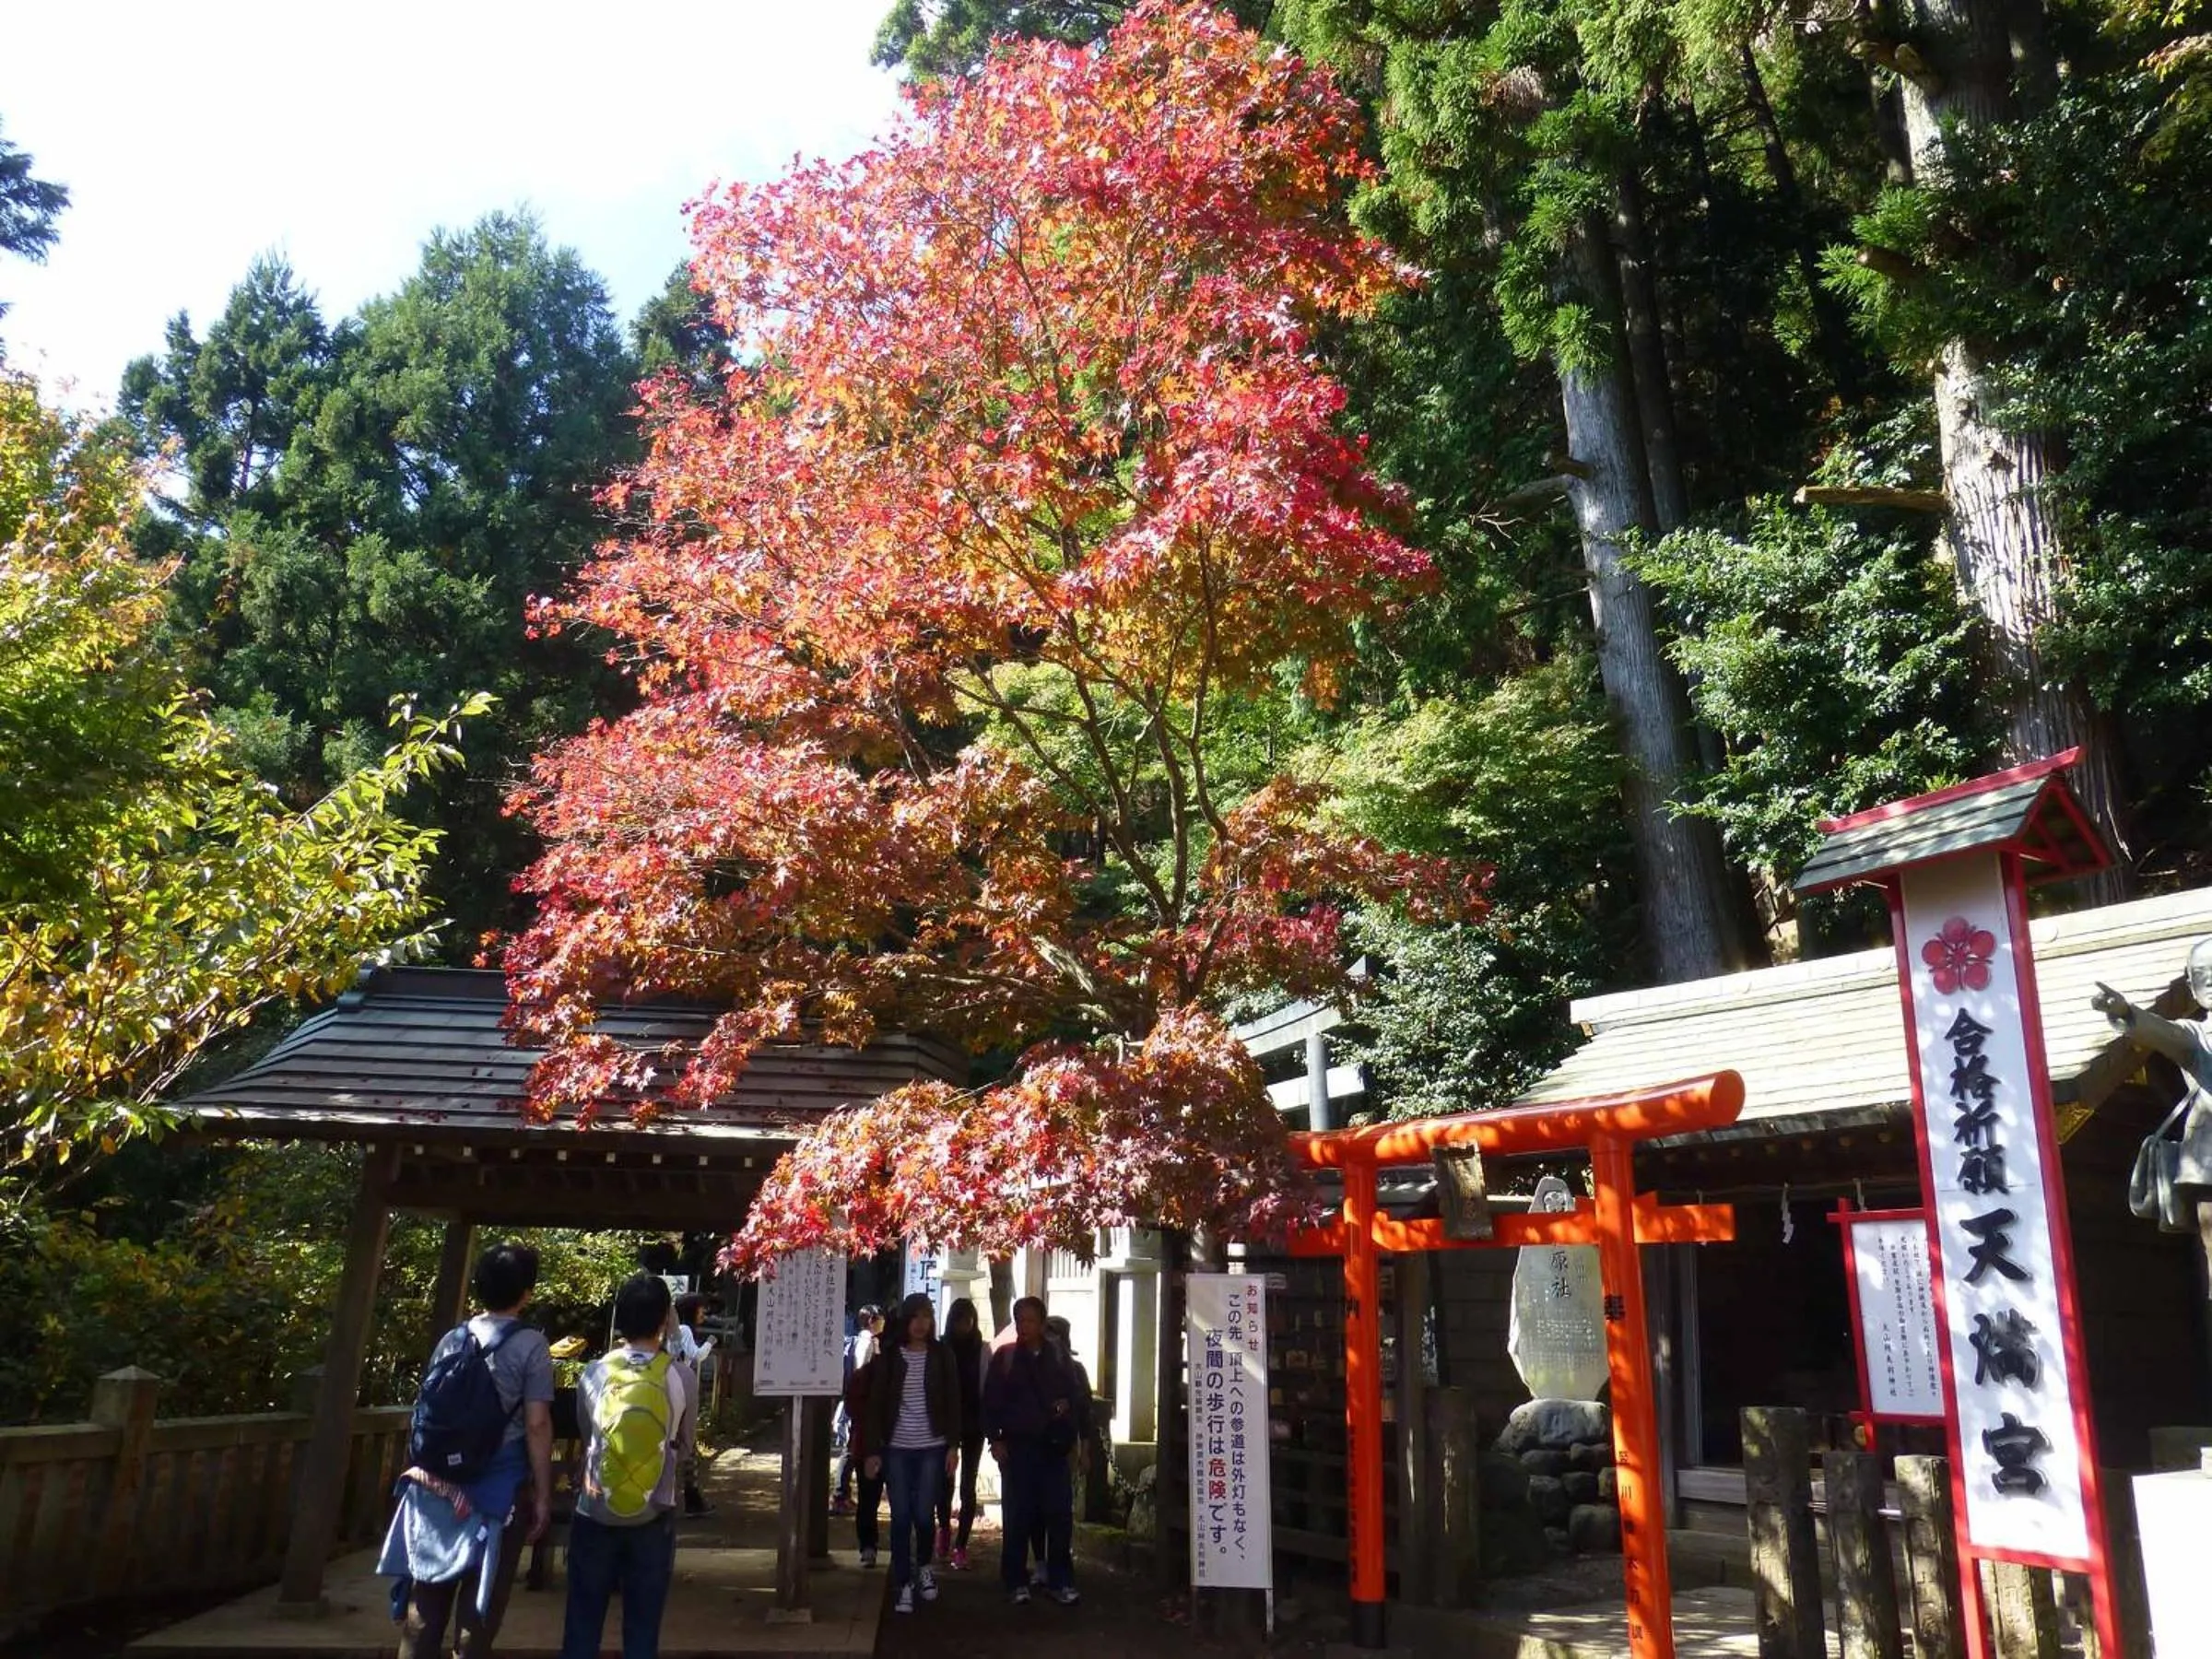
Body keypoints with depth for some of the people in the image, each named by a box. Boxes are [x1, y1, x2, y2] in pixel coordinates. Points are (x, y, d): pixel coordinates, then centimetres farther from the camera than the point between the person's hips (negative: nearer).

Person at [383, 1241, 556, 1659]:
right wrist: (543, 1495, -6)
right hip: (498, 1489, -5)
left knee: (428, 1597, 12)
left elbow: (427, 1412, 12)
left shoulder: (451, 1339, 7)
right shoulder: (530, 1345, -8)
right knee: (481, 1605, 4)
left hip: (439, 1485, 5)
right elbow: (537, 1425, -12)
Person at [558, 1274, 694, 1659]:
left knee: (582, 1626, 11)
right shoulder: (680, 1378, -10)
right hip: (653, 1518, 0)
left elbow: (585, 1437, 8)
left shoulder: (594, 1374, -8)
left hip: (595, 1514, 1)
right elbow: (684, 1447, 5)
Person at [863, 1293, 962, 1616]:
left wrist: (953, 1445, -4)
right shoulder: (890, 1355, 0)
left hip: (932, 1447, 0)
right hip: (896, 1448, 0)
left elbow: (953, 1402, 2)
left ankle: (923, 1568, 29)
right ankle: (903, 1586, 9)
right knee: (901, 1517, 0)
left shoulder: (942, 1355, 1)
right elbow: (876, 1403, 0)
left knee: (923, 1515, 2)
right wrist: (873, 1449, -4)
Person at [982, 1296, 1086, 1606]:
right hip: (1018, 1447, -1)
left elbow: (1079, 1399, 14)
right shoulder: (1005, 1358, 4)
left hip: (1053, 1447, 2)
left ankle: (1060, 1581, 10)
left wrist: (1070, 1406, -7)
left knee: (1060, 1515, 0)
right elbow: (991, 1402, 2)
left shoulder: (1058, 1360, 9)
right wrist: (995, 1438, -6)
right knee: (1017, 1516, 3)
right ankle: (1016, 1581, 14)